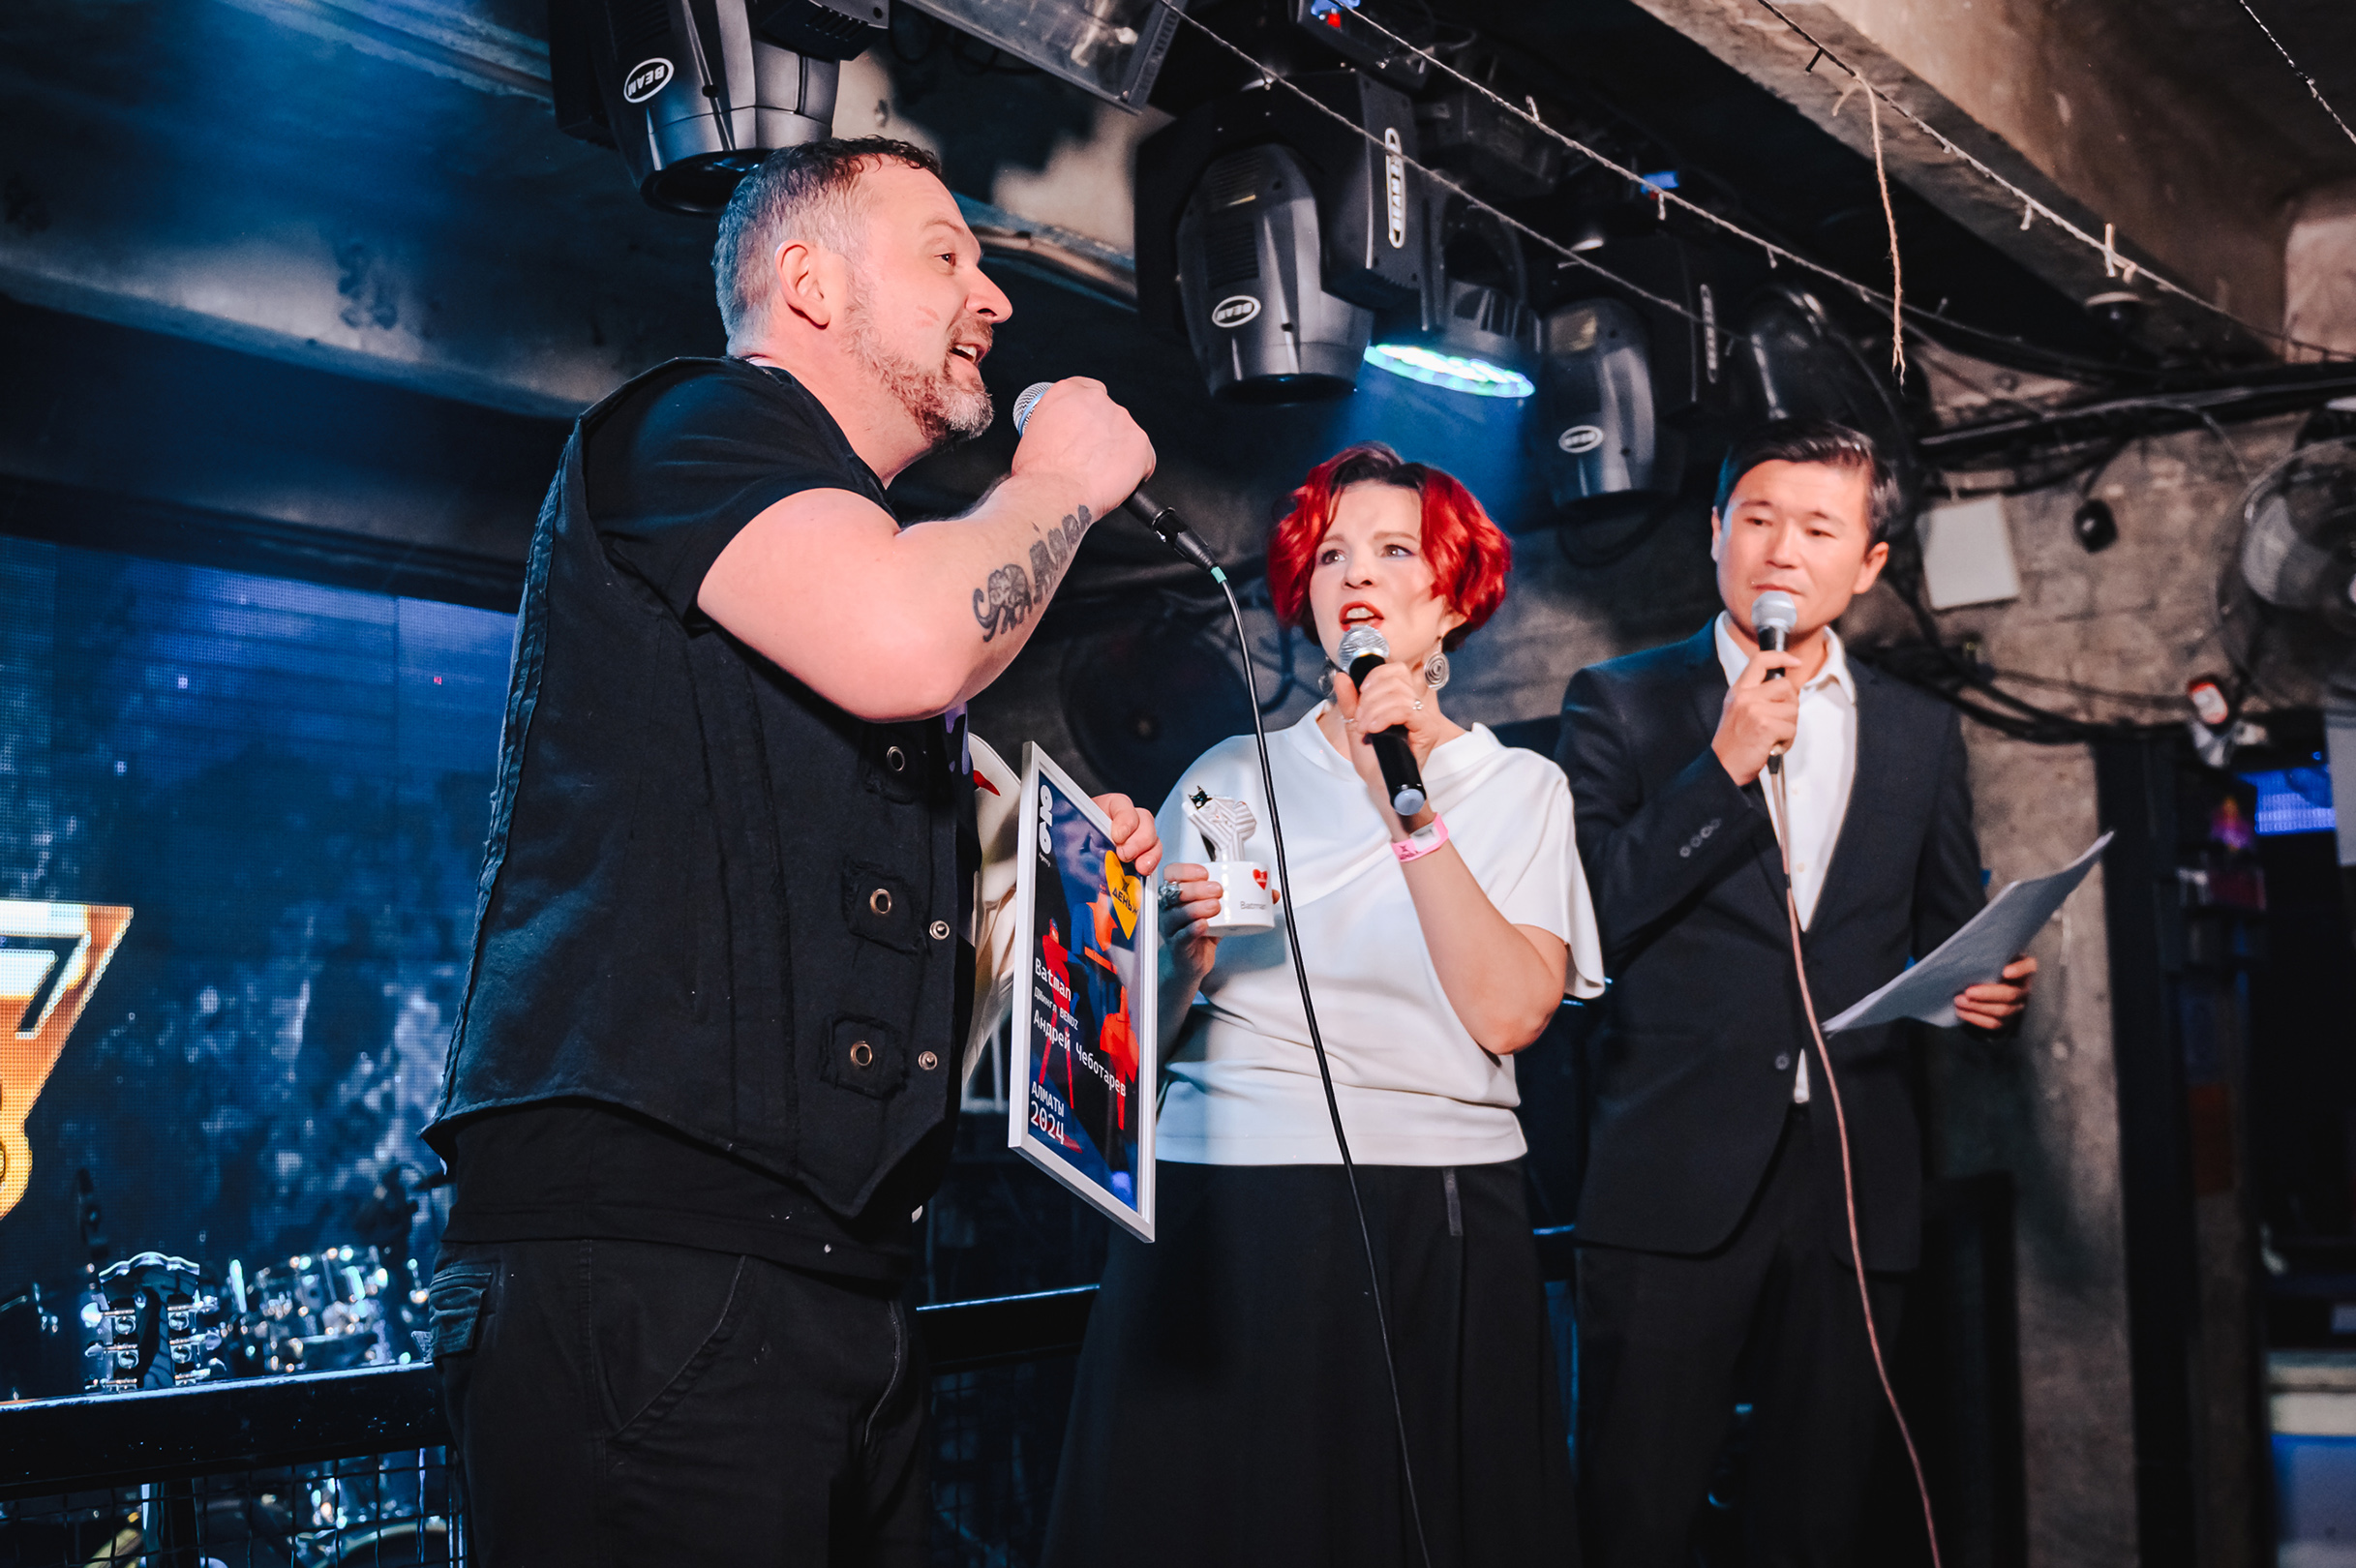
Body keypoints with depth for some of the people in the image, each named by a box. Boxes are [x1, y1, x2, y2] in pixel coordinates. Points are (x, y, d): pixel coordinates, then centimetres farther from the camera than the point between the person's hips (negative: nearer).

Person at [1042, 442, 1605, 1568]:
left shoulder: (1519, 787, 6)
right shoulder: (1234, 776, 9)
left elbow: (1508, 1014, -10)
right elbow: (1137, 1037, 6)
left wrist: (1410, 810, -12)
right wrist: (1184, 950, -13)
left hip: (1435, 1231, 0)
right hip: (1222, 1219, 1)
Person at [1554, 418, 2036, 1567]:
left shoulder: (1921, 734, 13)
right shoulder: (1621, 704, 3)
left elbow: (1943, 941, 18)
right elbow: (1590, 920, -8)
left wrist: (1983, 988, -5)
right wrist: (1724, 766, -15)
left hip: (1854, 1181, 3)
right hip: (1674, 1179, -3)